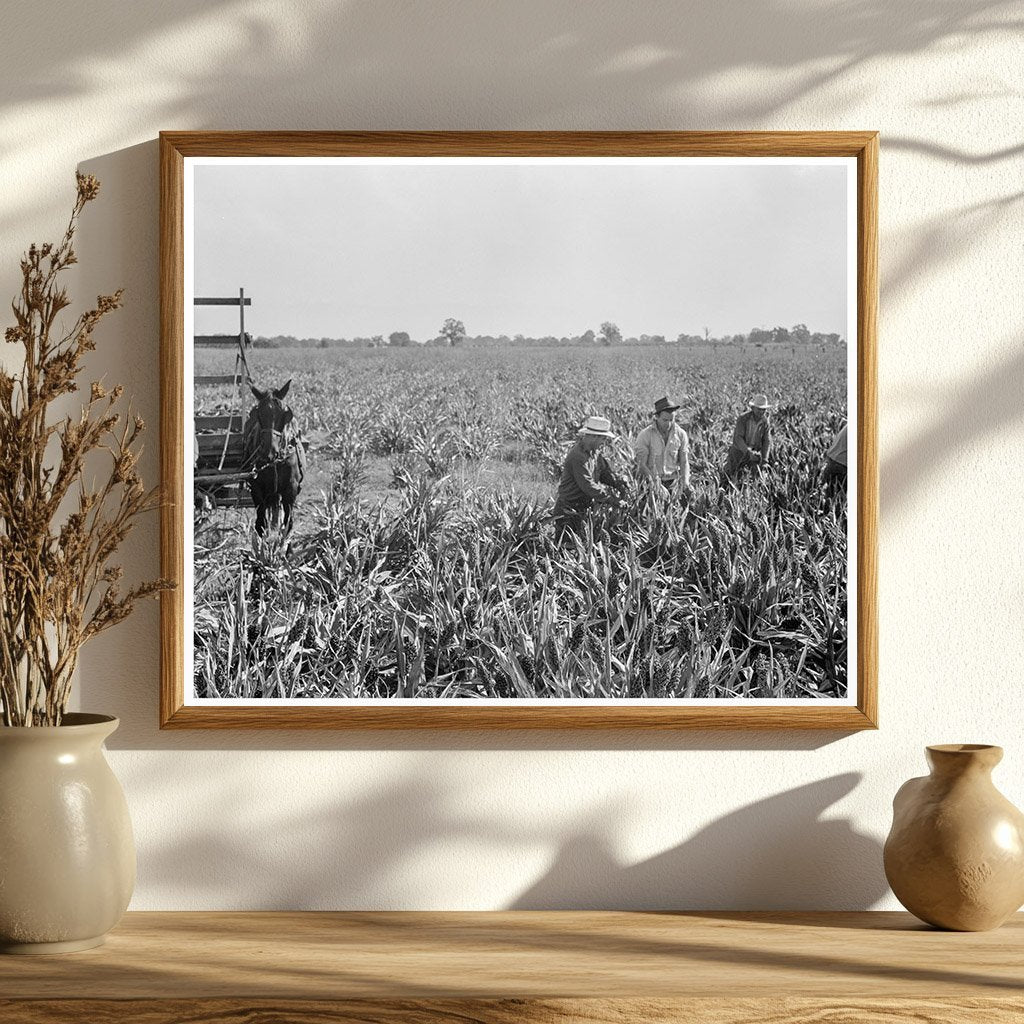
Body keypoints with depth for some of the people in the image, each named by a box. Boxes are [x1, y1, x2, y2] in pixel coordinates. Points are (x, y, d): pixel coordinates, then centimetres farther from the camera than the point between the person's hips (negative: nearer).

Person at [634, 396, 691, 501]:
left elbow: (684, 462, 5)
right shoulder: (645, 435, -8)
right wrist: (656, 485, -21)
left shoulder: (681, 434, 2)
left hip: (673, 483, 2)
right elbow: (641, 464, -10)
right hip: (651, 482, -2)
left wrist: (684, 482, -13)